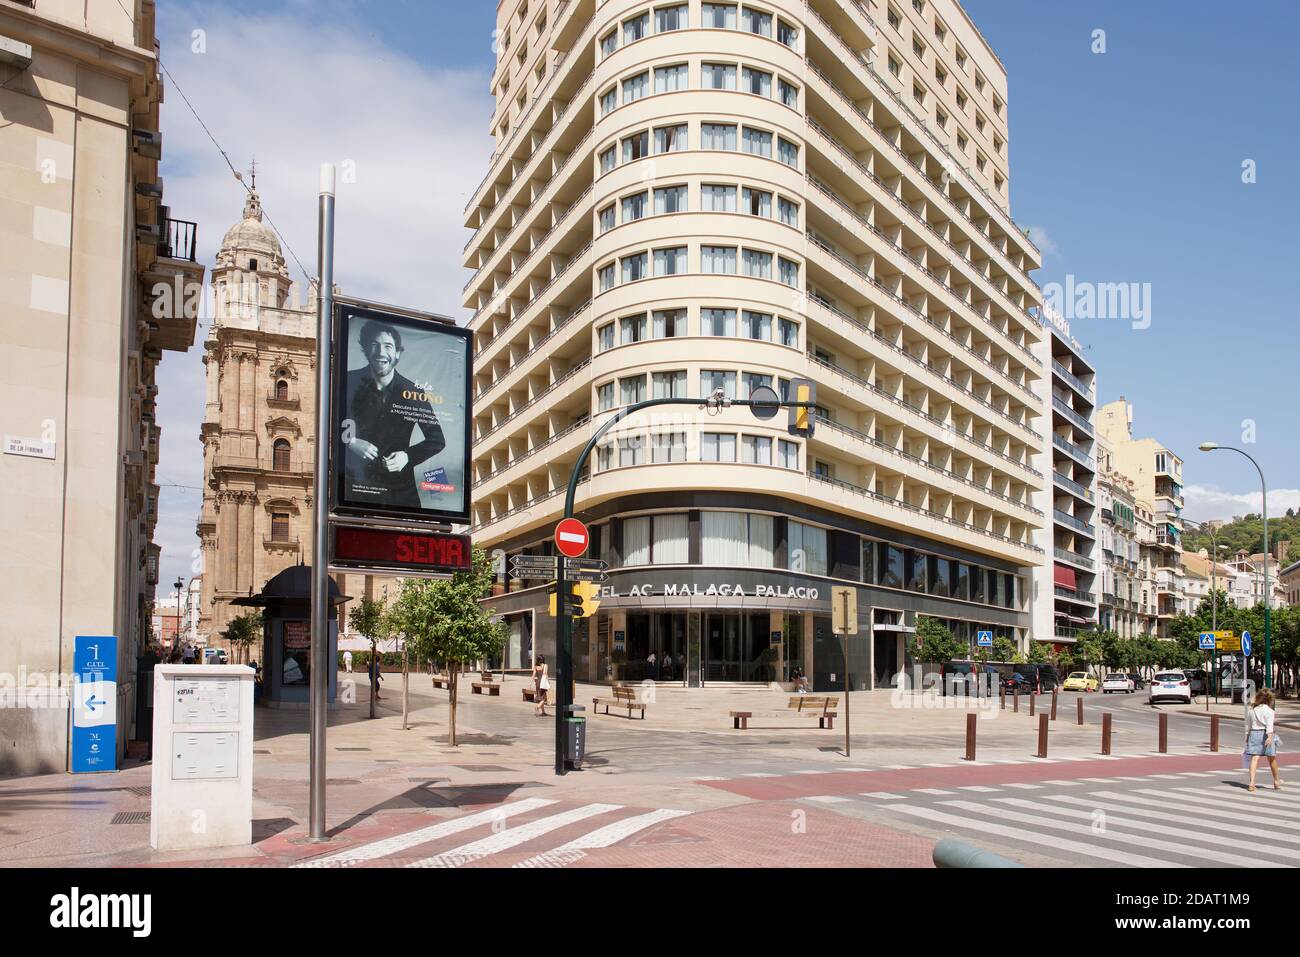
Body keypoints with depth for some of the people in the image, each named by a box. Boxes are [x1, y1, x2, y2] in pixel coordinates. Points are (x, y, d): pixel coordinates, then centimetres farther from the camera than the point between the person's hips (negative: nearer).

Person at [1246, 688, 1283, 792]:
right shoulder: (1269, 711, -6)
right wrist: (1270, 736, -26)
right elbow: (1269, 724, -18)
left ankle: (1252, 782, -18)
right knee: (1272, 759, 14)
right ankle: (1276, 781, 32)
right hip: (1265, 734, -3)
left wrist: (1248, 734, 25)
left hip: (1254, 733, 3)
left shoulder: (1252, 709, 9)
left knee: (1254, 758, -5)